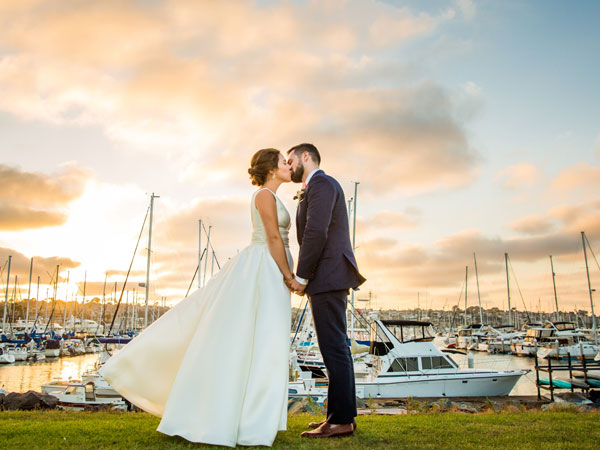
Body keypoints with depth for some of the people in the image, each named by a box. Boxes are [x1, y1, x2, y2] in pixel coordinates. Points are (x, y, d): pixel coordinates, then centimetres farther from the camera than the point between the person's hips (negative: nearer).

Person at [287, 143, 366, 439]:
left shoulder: (321, 184, -7)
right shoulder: (318, 188, 24)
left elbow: (316, 232, -18)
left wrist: (301, 276, -15)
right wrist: (307, 276, 12)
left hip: (328, 276, -10)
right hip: (327, 279, 10)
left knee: (334, 348, -8)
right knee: (335, 348, 11)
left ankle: (341, 420, -2)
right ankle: (340, 415, 17)